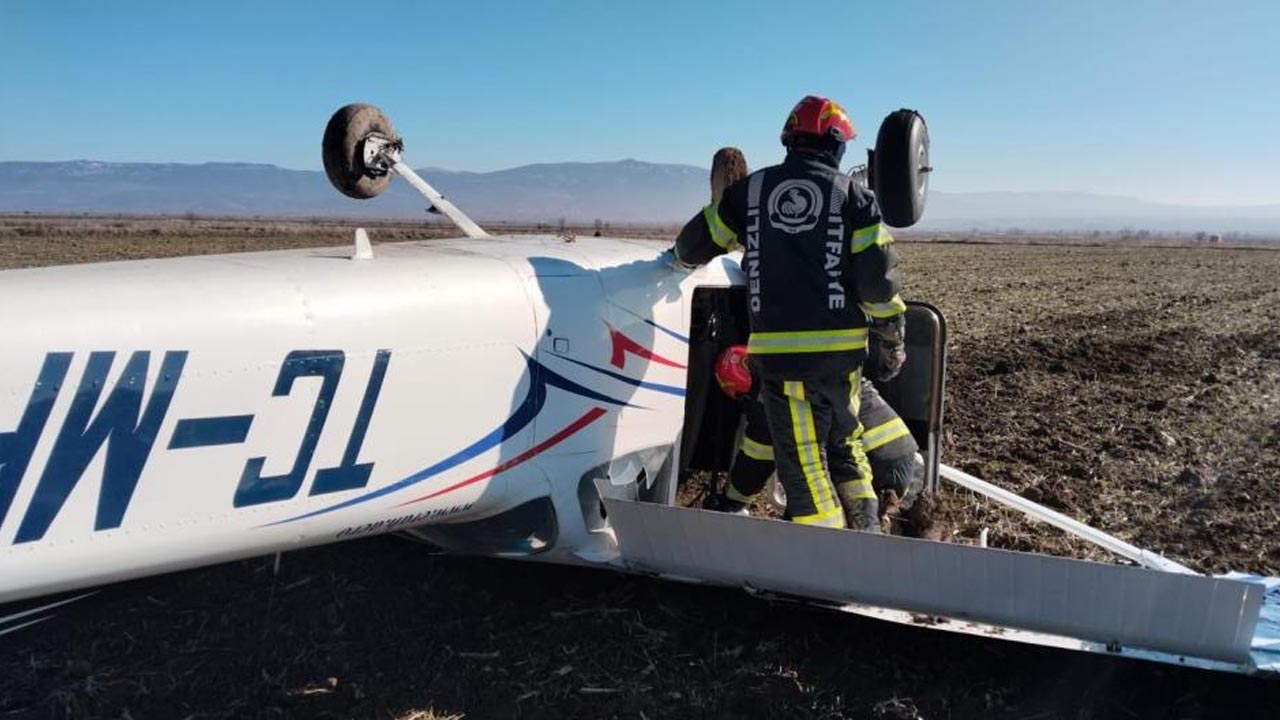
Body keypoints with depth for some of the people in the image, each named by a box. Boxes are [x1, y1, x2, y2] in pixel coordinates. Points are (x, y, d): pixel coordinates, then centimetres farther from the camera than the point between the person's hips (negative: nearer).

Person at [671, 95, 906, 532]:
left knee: (804, 468, 2)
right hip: (842, 351, 2)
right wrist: (891, 339, 9)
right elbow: (878, 278, -3)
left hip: (780, 351, -2)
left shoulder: (750, 190, 6)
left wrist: (683, 257, 38)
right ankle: (867, 533, 28)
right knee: (843, 444, 24)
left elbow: (694, 244, 15)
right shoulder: (853, 196, 4)